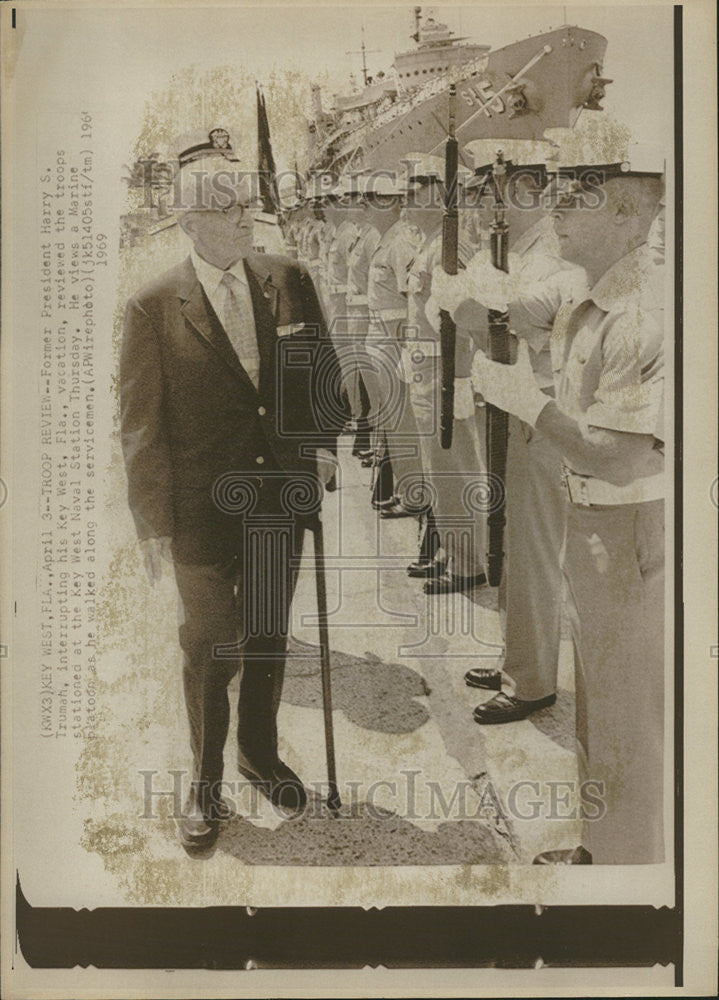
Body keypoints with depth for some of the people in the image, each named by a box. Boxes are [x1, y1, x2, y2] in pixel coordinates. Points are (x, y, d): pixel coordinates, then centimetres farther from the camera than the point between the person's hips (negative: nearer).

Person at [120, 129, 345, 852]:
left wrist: (322, 441, 0)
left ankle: (260, 752, 42)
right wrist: (152, 524, -8)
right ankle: (206, 783, 33)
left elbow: (324, 370, 13)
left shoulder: (289, 282, 1)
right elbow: (140, 426, -7)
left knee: (269, 636, 19)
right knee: (208, 651, 10)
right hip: (204, 513, -3)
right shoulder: (153, 309, -9)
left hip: (284, 500, 3)